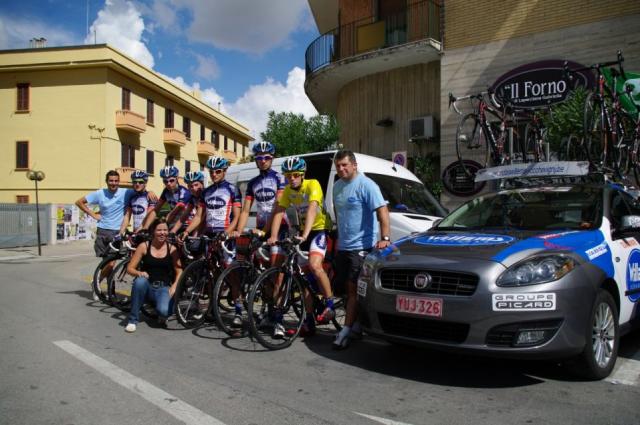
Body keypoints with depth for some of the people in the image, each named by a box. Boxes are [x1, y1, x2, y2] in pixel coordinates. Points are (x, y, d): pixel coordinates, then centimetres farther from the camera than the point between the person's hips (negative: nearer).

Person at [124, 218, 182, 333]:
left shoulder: (172, 249, 2)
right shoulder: (144, 246, 0)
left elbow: (179, 271, 3)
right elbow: (130, 268, 1)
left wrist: (174, 286, -14)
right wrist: (139, 273, -21)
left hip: (164, 288, -1)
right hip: (147, 286, 1)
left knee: (164, 310, -31)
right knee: (140, 281, -36)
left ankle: (162, 315, 12)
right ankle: (133, 320, -18)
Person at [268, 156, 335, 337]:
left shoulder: (312, 185, -18)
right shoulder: (288, 190, -1)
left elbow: (311, 210, -31)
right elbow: (279, 213, -8)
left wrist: (304, 235, -44)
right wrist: (273, 236, -23)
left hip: (320, 229, -6)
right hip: (303, 233, 6)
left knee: (314, 265, -30)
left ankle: (330, 305, -12)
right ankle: (309, 321, 11)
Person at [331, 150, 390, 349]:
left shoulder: (366, 185, -12)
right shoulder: (337, 186, 13)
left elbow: (382, 211, -20)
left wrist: (385, 238, -30)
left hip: (361, 247, -8)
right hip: (343, 247, 8)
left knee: (353, 288, -8)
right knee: (348, 288, 12)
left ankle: (345, 331, -5)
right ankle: (357, 324, 24)